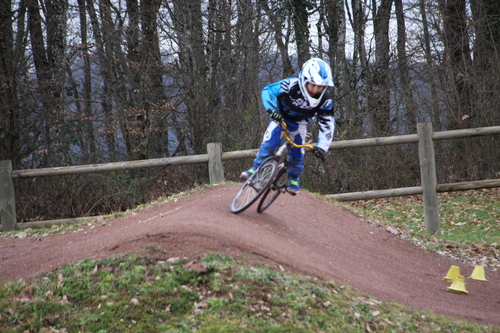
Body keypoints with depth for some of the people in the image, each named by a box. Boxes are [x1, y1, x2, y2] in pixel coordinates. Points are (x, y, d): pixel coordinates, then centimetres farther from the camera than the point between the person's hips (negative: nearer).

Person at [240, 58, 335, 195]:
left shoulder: (325, 100, -28)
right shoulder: (291, 86, -36)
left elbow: (327, 125, -20)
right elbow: (268, 91, -23)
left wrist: (322, 147, -29)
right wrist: (272, 109, -38)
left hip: (299, 122, 2)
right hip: (280, 116, -2)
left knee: (297, 153, -4)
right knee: (269, 143, -19)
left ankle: (294, 178, 22)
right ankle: (257, 168, 1)